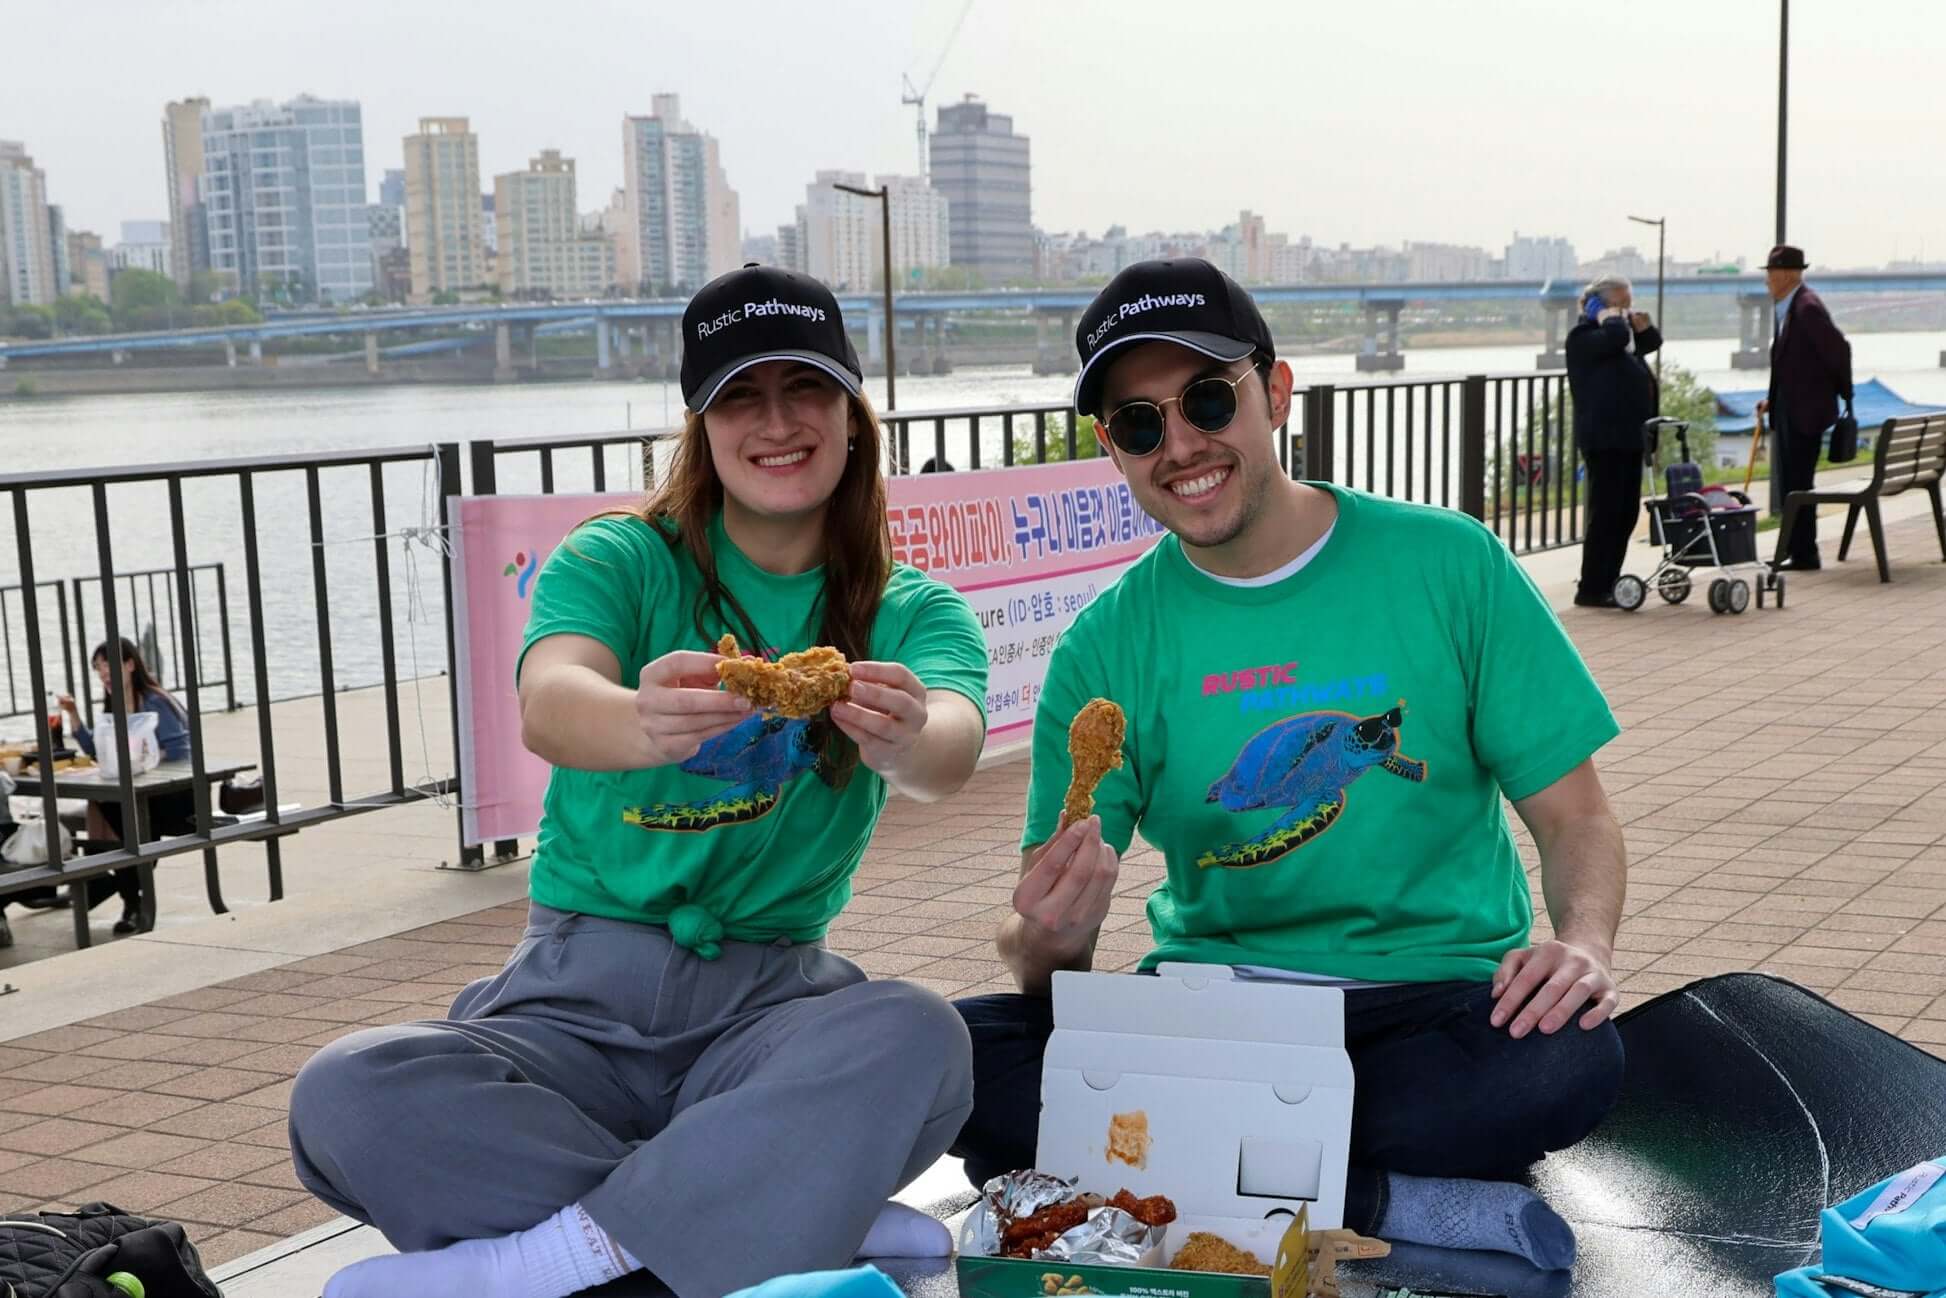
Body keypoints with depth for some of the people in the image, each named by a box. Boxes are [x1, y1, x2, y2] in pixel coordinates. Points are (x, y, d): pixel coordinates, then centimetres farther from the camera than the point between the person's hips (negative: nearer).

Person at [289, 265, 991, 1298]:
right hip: (578, 991, 1)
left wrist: (905, 740, -42)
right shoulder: (621, 561, 3)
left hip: (769, 997, 0)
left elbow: (954, 746, -16)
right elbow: (547, 706, -19)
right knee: (345, 1098, -28)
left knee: (922, 1040, -33)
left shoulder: (912, 613, 7)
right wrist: (638, 721, -44)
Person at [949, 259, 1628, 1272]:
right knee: (951, 1053, -25)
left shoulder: (1448, 565, 0)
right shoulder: (1106, 649, 2)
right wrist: (1046, 944, -26)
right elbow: (1046, 946, -1)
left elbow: (1574, 816, 2)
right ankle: (1395, 1202, -20)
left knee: (1571, 1059, -34)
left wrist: (1582, 942, -19)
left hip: (1434, 998, -1)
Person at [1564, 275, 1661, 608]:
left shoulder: (1619, 331, 20)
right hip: (1604, 438, -9)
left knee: (1626, 514, 10)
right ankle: (1590, 589, -5)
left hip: (1628, 436, 10)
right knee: (1606, 513, -9)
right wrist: (1611, 319, -7)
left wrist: (1642, 326, 11)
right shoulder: (1584, 335, -8)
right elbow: (1615, 337, -28)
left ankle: (1608, 583, 17)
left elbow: (1651, 343, 31)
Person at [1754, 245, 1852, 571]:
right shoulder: (1788, 308, 13)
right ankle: (1797, 551, 23)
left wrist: (1844, 392, -8)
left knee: (1798, 484, -6)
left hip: (1806, 410, -10)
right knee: (1789, 484, 14)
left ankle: (1805, 555, 1)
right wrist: (1771, 399, 10)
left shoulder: (1808, 307, -17)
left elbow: (1838, 348, -20)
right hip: (1788, 410, 10)